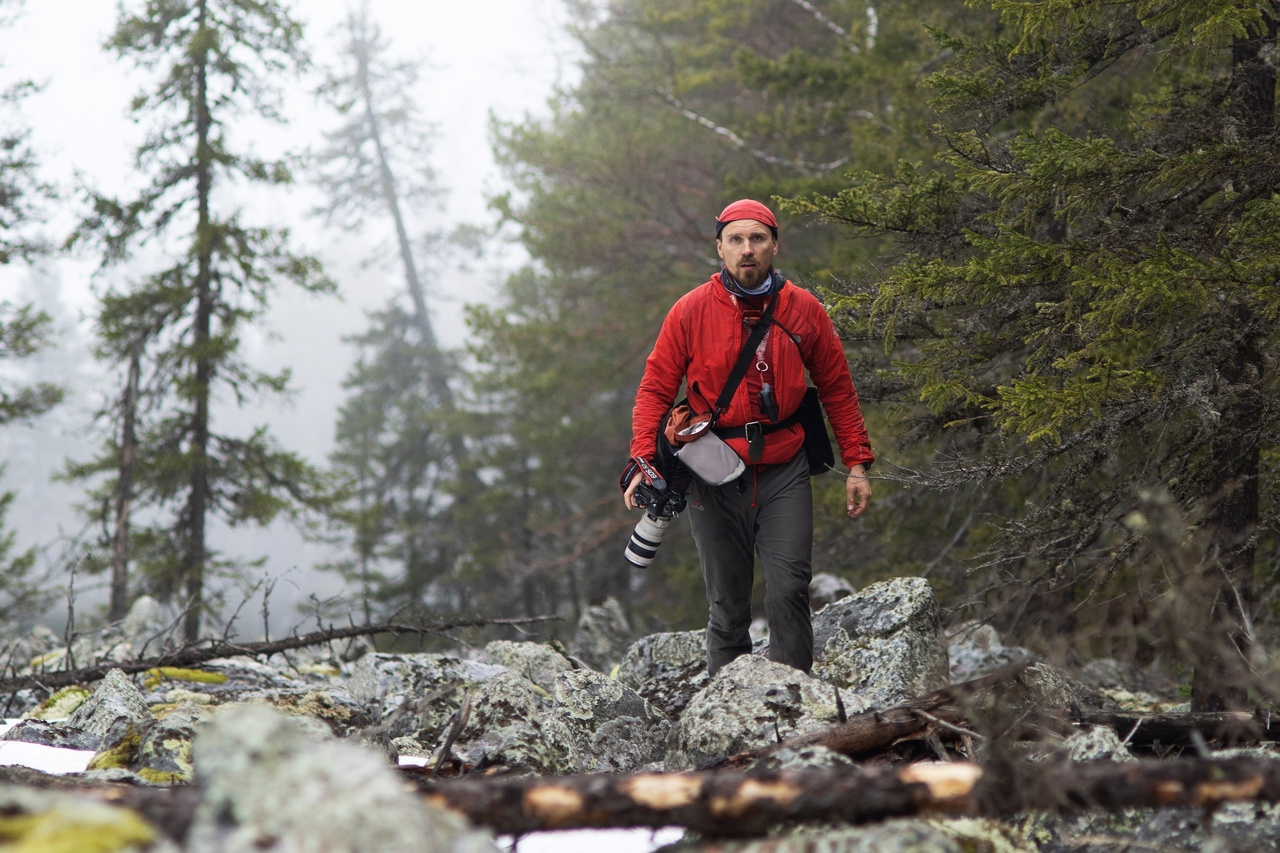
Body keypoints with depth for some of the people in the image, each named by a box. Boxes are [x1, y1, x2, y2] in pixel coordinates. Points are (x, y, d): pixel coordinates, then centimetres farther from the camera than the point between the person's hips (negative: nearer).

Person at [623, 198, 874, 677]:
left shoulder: (803, 310, 3)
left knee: (788, 591, -12)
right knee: (727, 604, 4)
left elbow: (837, 389, 12)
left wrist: (857, 464, 8)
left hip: (783, 472, 0)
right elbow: (656, 390, 3)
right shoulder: (691, 312, -1)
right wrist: (643, 462, -10)